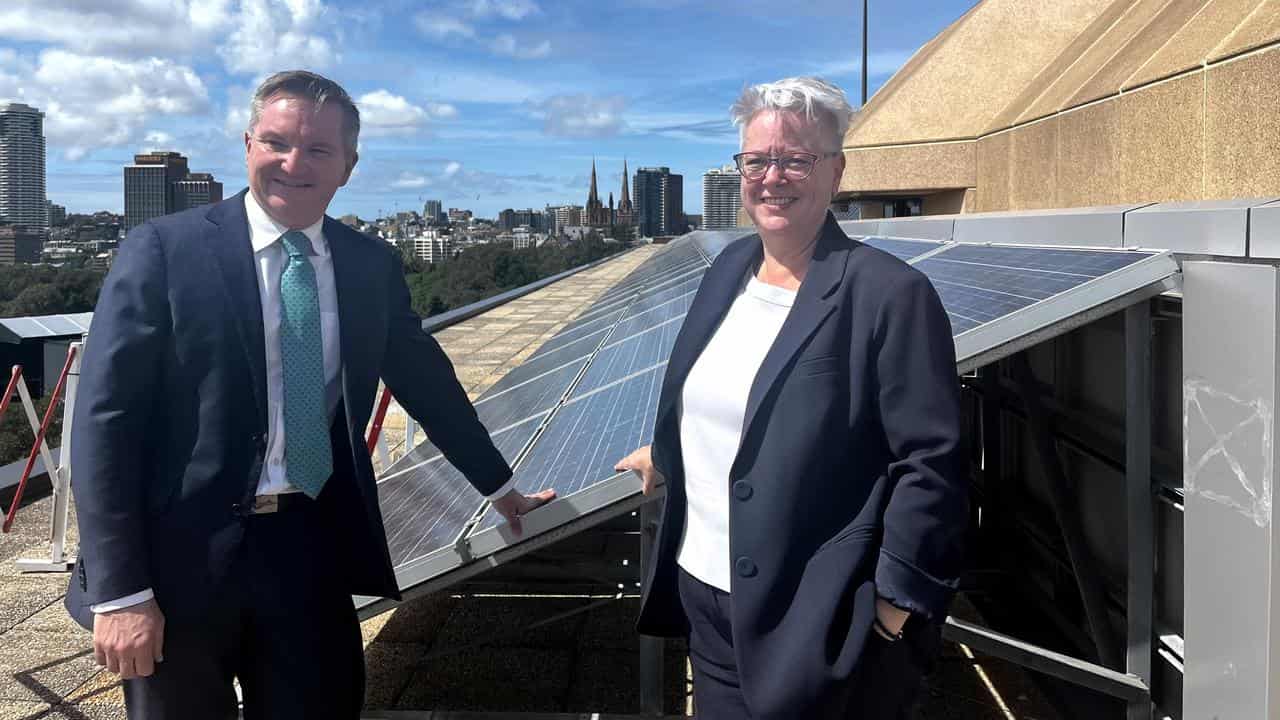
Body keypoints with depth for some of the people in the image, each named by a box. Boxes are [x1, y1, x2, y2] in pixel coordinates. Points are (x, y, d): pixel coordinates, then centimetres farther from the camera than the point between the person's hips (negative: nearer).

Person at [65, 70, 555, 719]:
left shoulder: (372, 265, 5)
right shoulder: (165, 249, -8)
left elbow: (427, 380, 16)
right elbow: (104, 418, -10)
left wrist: (500, 487, 23)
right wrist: (119, 591, -14)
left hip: (312, 549, 3)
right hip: (182, 556, -3)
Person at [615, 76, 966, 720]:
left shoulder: (891, 294, -17)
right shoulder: (732, 265, 5)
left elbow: (931, 463, -17)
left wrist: (895, 606, -15)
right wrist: (666, 453, 33)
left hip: (809, 621, -6)